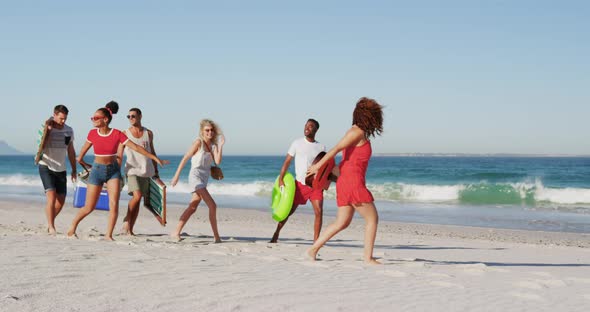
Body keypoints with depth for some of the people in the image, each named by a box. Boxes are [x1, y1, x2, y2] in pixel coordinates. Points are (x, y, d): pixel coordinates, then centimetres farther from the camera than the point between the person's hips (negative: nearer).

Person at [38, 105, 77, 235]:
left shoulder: (69, 130, 5)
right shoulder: (46, 128, -9)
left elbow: (71, 151, 14)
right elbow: (41, 147, -22)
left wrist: (74, 170, 14)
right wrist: (48, 130, -23)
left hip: (61, 169, 5)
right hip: (46, 167, -5)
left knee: (61, 201, 5)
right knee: (51, 196, -18)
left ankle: (50, 222, 28)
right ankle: (51, 227, -14)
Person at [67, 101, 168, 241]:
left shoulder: (117, 134, -10)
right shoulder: (93, 133, -5)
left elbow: (136, 147, -10)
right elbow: (84, 149, 14)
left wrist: (155, 158, -13)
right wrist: (81, 161, 29)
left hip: (113, 170, 0)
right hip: (97, 170, 0)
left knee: (114, 204, -11)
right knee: (89, 207, 2)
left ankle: (108, 235, 0)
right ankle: (73, 226, 25)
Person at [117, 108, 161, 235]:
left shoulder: (148, 133, 9)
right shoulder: (125, 134, 1)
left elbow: (152, 152, 18)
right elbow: (119, 155, 1)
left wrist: (156, 171, 16)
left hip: (146, 171, 3)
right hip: (132, 170, -3)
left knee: (137, 200, 3)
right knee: (137, 196, -22)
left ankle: (130, 229, 9)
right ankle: (126, 220, -2)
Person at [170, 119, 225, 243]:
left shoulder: (213, 145, 9)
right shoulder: (198, 142, -9)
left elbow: (217, 161, -4)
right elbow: (185, 159, -9)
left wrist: (220, 146, -10)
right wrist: (176, 175, -13)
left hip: (204, 179, 8)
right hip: (196, 176, -8)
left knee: (192, 208, 12)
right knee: (212, 206, -13)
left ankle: (176, 232, 19)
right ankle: (216, 236, -8)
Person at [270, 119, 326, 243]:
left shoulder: (321, 147, 6)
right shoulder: (297, 143, 2)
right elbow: (287, 162, 1)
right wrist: (280, 179, -8)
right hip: (300, 183, -1)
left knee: (319, 211, -13)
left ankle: (316, 240, -7)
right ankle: (276, 233, 24)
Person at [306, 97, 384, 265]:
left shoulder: (356, 132, 16)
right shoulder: (358, 133, -12)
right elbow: (336, 149, -16)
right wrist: (318, 166, -14)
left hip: (345, 181, 9)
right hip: (353, 183, -9)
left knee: (342, 222, 10)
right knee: (372, 218, -1)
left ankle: (313, 249, 9)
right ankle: (368, 257, 1)